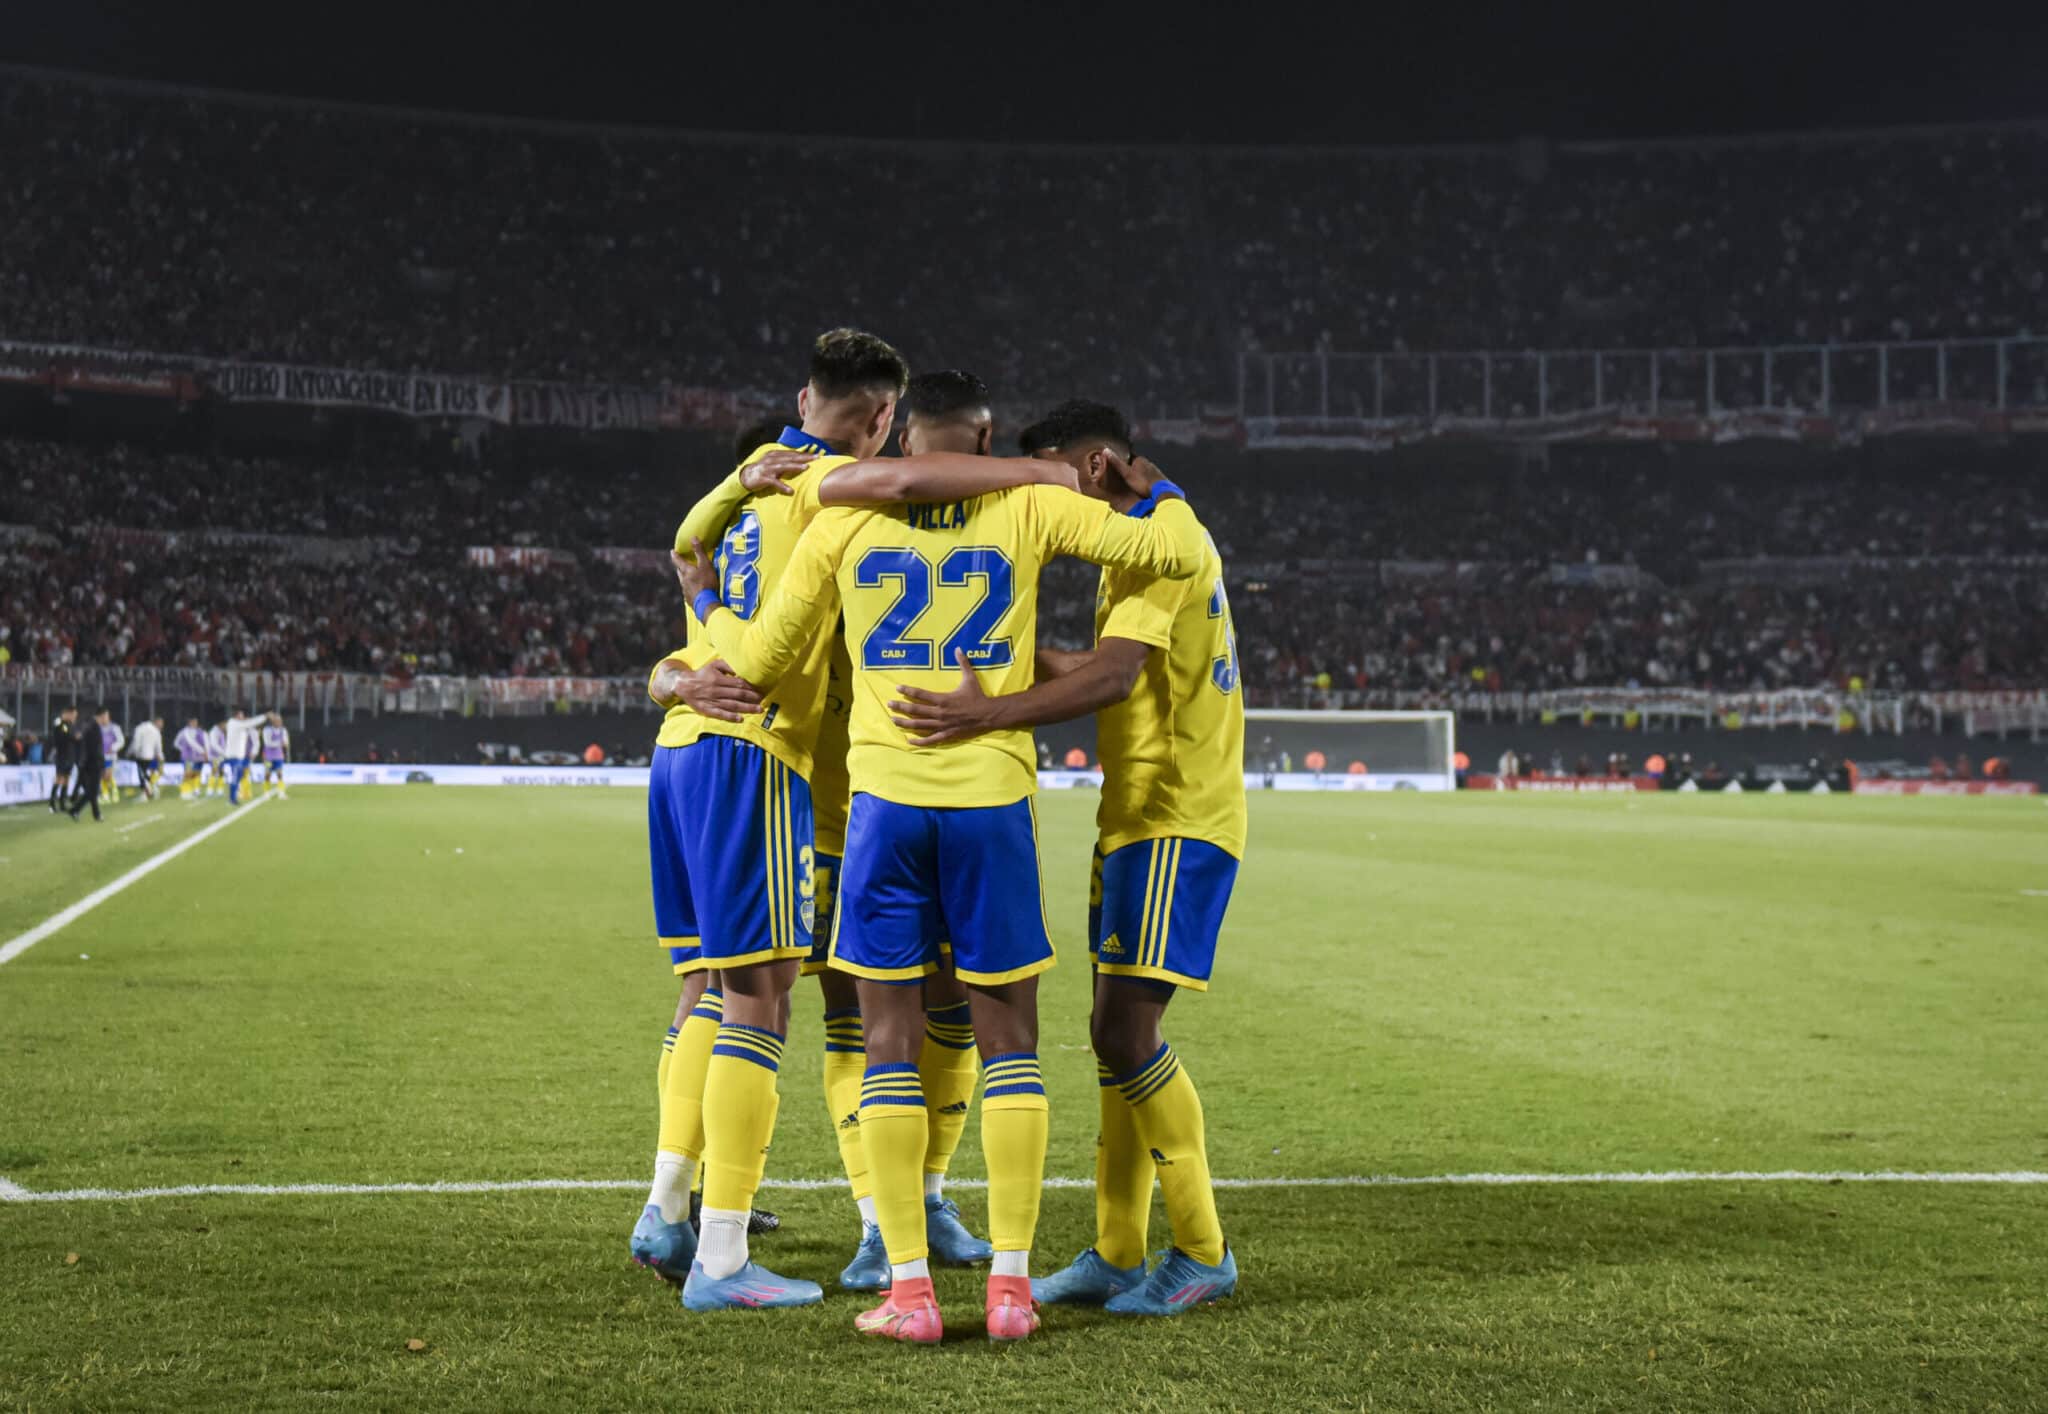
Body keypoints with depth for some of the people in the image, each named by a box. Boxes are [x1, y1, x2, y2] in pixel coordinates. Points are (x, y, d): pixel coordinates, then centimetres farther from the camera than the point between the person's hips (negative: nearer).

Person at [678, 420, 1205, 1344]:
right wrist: (1160, 492, 25)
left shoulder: (842, 520, 6)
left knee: (892, 1041, 6)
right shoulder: (1026, 508, 4)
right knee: (1009, 1040, 9)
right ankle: (1010, 1284, 6)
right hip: (992, 797, 0)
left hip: (885, 798, 0)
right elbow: (1177, 552, 4)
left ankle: (910, 1291, 3)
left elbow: (761, 664, 12)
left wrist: (705, 604, 31)